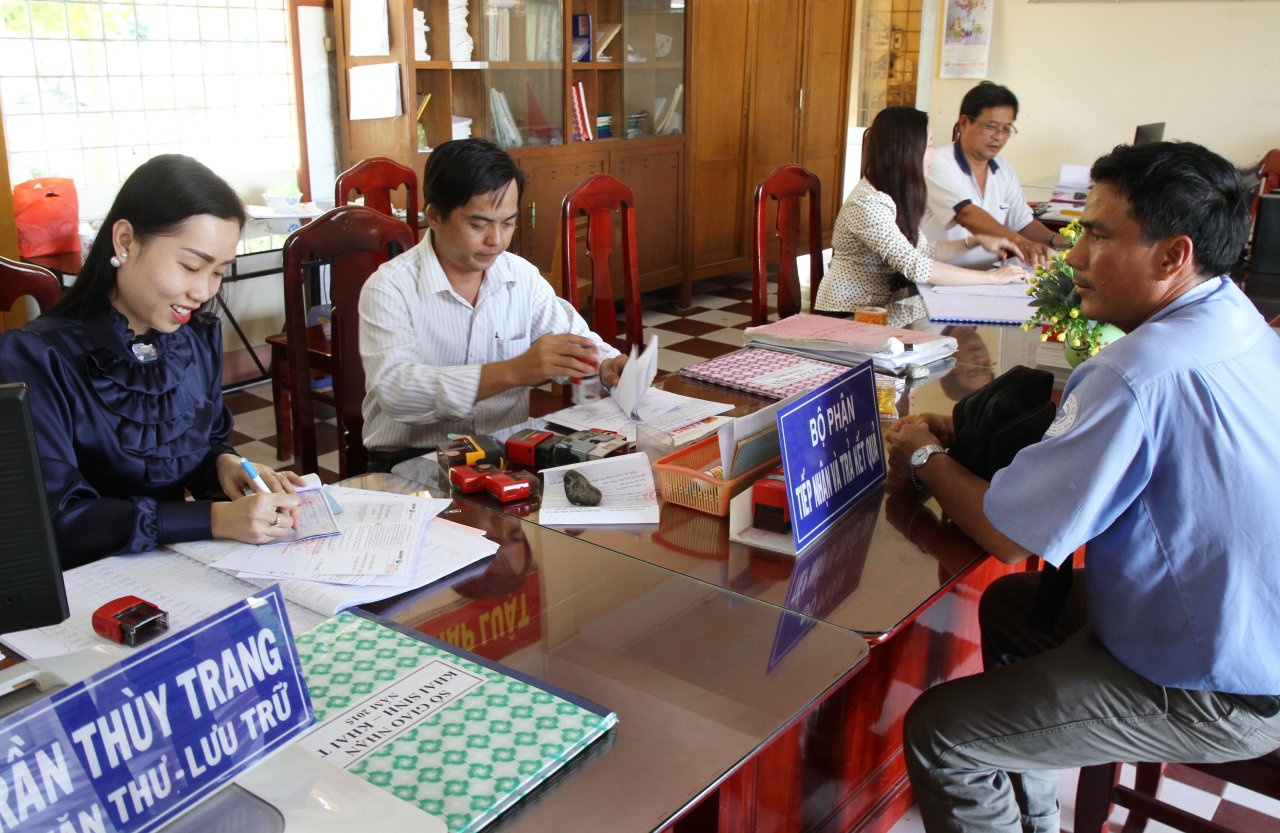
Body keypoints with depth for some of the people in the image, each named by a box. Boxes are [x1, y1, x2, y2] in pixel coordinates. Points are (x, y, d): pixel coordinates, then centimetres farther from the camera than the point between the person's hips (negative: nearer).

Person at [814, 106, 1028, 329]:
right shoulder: (867, 204, -21)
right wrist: (991, 277, -23)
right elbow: (916, 266, -29)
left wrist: (974, 241, 7)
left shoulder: (895, 196, 9)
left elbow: (922, 251, 20)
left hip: (885, 306, 9)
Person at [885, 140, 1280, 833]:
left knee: (936, 735, -8)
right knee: (1009, 605, 27)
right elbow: (1108, 448, 11)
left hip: (1216, 695, -10)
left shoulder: (1142, 373, -33)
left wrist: (926, 458, -8)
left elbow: (1006, 535, -26)